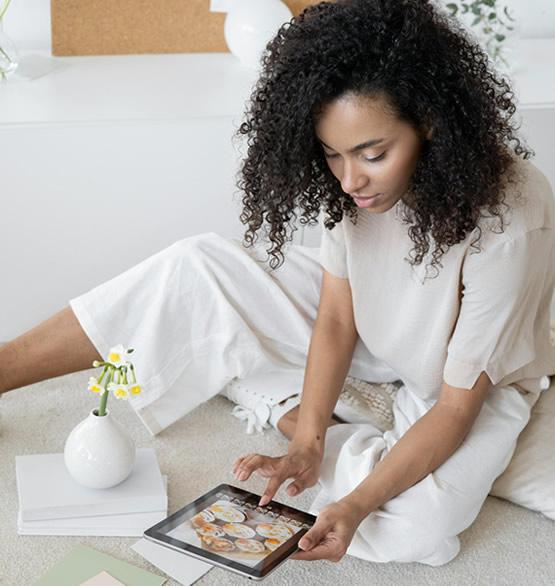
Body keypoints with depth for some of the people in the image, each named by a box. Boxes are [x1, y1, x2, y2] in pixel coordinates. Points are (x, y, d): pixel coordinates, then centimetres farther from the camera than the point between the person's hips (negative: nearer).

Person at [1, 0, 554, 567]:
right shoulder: (363, 179, -21)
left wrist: (358, 504, -39)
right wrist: (308, 440, -25)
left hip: (474, 386, -3)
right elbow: (335, 318, -14)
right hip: (375, 341, 4)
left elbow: (458, 405, -30)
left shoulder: (508, 223, -36)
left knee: (418, 526, -32)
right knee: (199, 267, -12)